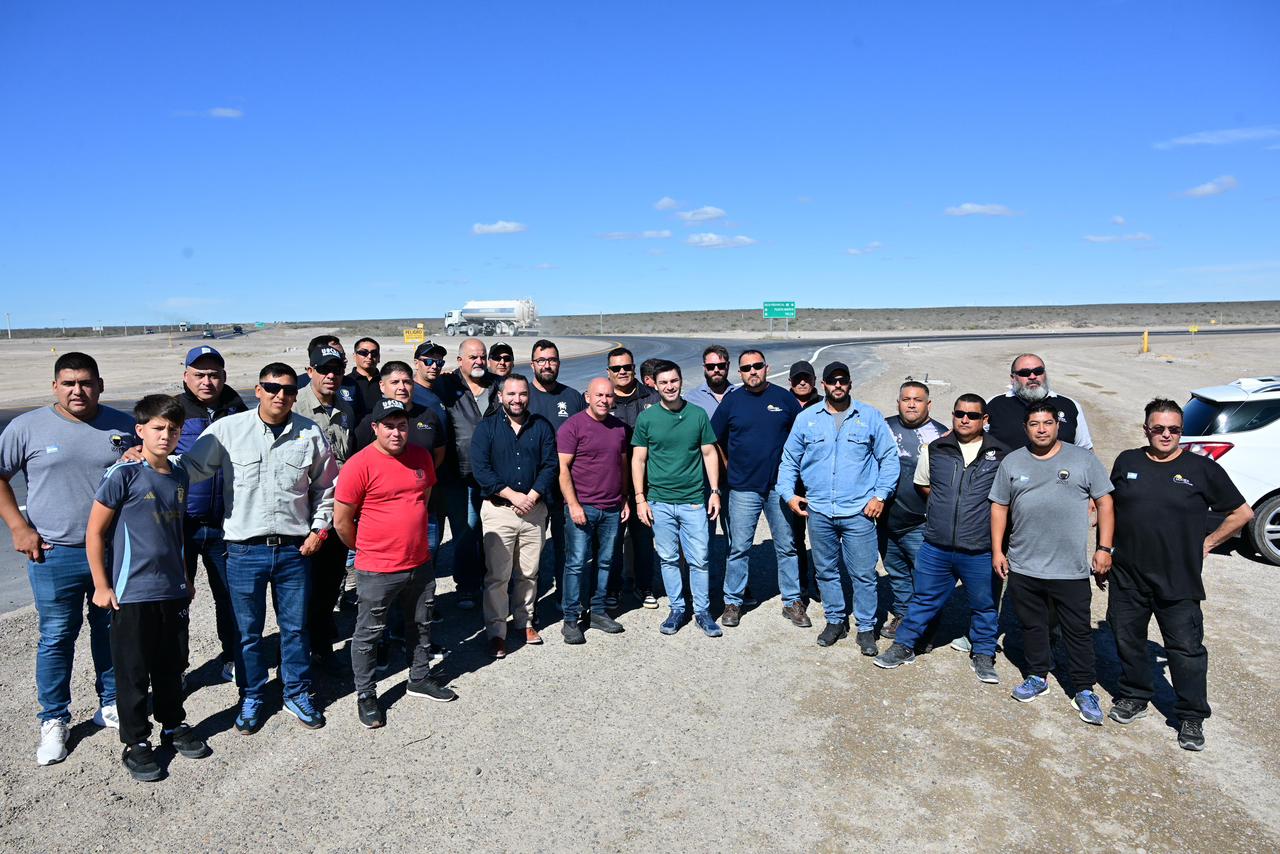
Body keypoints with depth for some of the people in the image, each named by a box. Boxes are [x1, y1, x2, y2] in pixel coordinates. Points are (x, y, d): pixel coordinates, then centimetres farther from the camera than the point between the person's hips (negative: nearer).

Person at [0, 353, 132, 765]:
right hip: (54, 554, -2)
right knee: (56, 638, 5)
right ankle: (53, 721, 21)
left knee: (112, 631, 13)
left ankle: (111, 705, 30)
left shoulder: (123, 426, 1)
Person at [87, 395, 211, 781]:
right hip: (132, 593, -5)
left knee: (171, 666, 17)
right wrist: (101, 586, -8)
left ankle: (174, 726, 33)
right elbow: (94, 533, -9)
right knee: (133, 673, 6)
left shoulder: (179, 474, 6)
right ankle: (136, 743, 21)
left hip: (174, 590, 5)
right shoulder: (122, 475, -13)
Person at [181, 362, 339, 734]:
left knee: (296, 627, 13)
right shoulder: (227, 429, -5)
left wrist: (319, 528, 3)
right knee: (248, 631, 12)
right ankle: (252, 697, 32)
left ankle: (298, 693, 31)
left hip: (295, 549, 1)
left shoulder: (311, 433, -1)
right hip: (245, 550, -1)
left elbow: (327, 485, 10)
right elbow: (190, 468, 1)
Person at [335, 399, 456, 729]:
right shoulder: (359, 465, -17)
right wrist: (366, 549, 3)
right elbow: (342, 521, -11)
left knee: (421, 625, 21)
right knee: (368, 633, 9)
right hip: (377, 570, -6)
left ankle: (420, 679, 40)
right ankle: (365, 695, 27)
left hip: (420, 563, 6)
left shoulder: (421, 456, 1)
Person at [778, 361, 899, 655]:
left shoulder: (871, 417, 1)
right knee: (826, 571, 14)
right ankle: (835, 620, 30)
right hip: (818, 512, 2)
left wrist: (880, 495, -5)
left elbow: (889, 458, 3)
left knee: (863, 574, 1)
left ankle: (866, 628, 17)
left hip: (859, 512, -2)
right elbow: (789, 460, 12)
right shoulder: (806, 418, 6)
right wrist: (788, 493, 1)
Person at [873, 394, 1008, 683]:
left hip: (981, 551, -1)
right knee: (923, 598, 14)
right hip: (936, 547, 1)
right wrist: (944, 504, 8)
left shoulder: (1001, 455, -3)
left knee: (984, 605, 14)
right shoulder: (934, 450, 2)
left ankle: (983, 654, 33)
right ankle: (904, 645, 28)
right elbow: (921, 484, 17)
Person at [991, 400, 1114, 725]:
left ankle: (1084, 690, 17)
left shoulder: (1083, 459, -1)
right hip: (1023, 567, 3)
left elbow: (1104, 503, 1)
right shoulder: (1012, 462, 6)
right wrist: (997, 550, 5)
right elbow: (999, 507, 9)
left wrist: (1104, 548, -6)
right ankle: (1037, 677, 32)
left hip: (1071, 569, -2)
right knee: (1032, 625, 15)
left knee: (1078, 631, 5)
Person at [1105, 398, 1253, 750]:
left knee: (1186, 649, 3)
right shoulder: (1127, 461, 5)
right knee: (1127, 640, 14)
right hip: (1127, 578, 3)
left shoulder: (1202, 468, -2)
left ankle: (1191, 717, 18)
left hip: (1178, 581, -3)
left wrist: (1208, 543, 1)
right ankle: (1134, 697, 32)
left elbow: (1242, 513, 6)